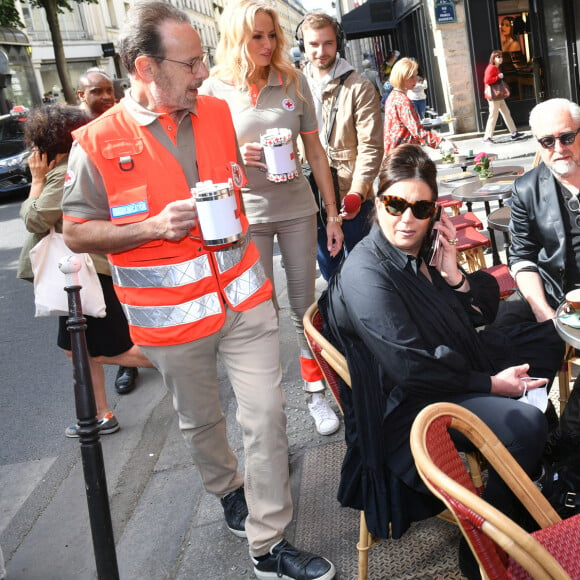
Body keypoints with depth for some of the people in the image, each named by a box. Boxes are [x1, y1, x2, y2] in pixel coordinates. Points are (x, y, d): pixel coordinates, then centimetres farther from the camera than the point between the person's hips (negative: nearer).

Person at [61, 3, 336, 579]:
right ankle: (228, 489, 48)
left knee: (266, 413, 0)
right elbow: (76, 232, -9)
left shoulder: (217, 113, 2)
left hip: (242, 298, 3)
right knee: (200, 420, 18)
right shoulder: (97, 142, -13)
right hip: (172, 315, -2)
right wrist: (154, 227, -20)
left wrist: (237, 225, 4)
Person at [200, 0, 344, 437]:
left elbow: (315, 152, 5)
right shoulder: (215, 89, -4)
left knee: (305, 305, 10)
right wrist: (237, 157, -19)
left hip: (298, 210, 2)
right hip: (246, 215, -1)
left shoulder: (294, 82, 0)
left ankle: (317, 392, 24)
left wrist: (332, 213, 5)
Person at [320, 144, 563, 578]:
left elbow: (482, 313, 5)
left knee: (549, 337, 16)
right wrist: (490, 384, -17)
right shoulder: (365, 274, -21)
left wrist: (453, 273, -14)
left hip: (453, 367, 10)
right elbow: (412, 369, -23)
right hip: (407, 407, -10)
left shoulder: (422, 250, 3)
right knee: (525, 426, -28)